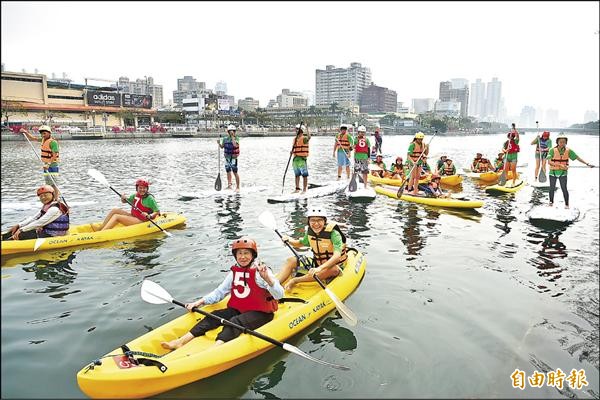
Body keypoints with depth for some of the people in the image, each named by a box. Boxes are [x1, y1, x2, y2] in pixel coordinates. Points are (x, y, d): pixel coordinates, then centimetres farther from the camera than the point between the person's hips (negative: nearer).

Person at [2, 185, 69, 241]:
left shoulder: (54, 209, -19)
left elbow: (39, 223, -24)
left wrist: (21, 230, -22)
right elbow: (33, 218, 12)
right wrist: (18, 225, 1)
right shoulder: (46, 206, 13)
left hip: (50, 236, -9)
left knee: (19, 235, -16)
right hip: (44, 231, 9)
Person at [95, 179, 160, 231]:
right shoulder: (135, 195, 7)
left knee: (116, 217, -19)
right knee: (114, 210, -2)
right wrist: (123, 198, -5)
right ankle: (99, 228, -7)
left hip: (141, 221, -8)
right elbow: (124, 201, 19)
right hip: (132, 216, 8)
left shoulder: (150, 199, -13)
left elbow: (157, 212, -15)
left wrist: (149, 216, -33)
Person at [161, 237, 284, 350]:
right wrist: (200, 302, 2)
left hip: (260, 313, -6)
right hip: (237, 309, 6)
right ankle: (181, 341, -23)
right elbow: (219, 292, 14)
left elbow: (279, 295, -21)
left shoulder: (261, 271, -12)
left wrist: (267, 278, -38)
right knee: (215, 316, -15)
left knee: (235, 322, -30)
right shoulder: (234, 272, 7)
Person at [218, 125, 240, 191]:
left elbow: (235, 145, -25)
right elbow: (222, 147, 11)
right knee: (228, 171, 12)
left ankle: (237, 187, -1)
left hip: (233, 157, -6)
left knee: (235, 172, -7)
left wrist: (232, 136, -22)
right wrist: (219, 143, -8)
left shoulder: (236, 138, -6)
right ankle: (229, 185, 22)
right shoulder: (225, 139, 9)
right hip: (227, 157, 6)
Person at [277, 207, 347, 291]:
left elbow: (337, 256, -38)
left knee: (333, 269, -40)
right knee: (291, 261, -5)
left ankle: (295, 280, -36)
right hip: (316, 263, 6)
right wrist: (289, 240, -6)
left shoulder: (333, 233, -24)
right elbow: (301, 243, 16)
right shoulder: (309, 232, -5)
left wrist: (320, 268, -51)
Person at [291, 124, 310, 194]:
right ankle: (297, 189, 22)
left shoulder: (304, 138, -9)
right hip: (296, 158, 8)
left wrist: (307, 130, -44)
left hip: (302, 158, -8)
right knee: (296, 175, 13)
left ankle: (304, 190, 4)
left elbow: (309, 137, -32)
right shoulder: (295, 139, 14)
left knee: (304, 175, -1)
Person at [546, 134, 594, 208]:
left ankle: (566, 204, 7)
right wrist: (560, 165, -31)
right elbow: (549, 162, -22)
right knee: (552, 188, 10)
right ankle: (551, 202, 28)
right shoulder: (552, 150, -13)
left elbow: (577, 157, 2)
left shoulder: (568, 151, -5)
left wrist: (587, 164, -1)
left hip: (563, 173, 0)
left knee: (564, 188, -4)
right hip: (553, 172, 0)